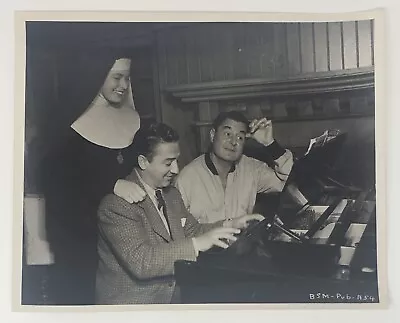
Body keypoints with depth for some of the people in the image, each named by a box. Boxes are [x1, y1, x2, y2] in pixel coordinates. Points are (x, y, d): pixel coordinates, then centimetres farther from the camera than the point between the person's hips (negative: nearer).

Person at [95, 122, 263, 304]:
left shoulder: (172, 194, 7)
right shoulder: (116, 203, -20)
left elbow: (192, 231, 15)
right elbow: (139, 261, -28)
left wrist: (229, 226, -1)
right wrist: (197, 244, -31)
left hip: (172, 296, 7)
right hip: (130, 301, -6)